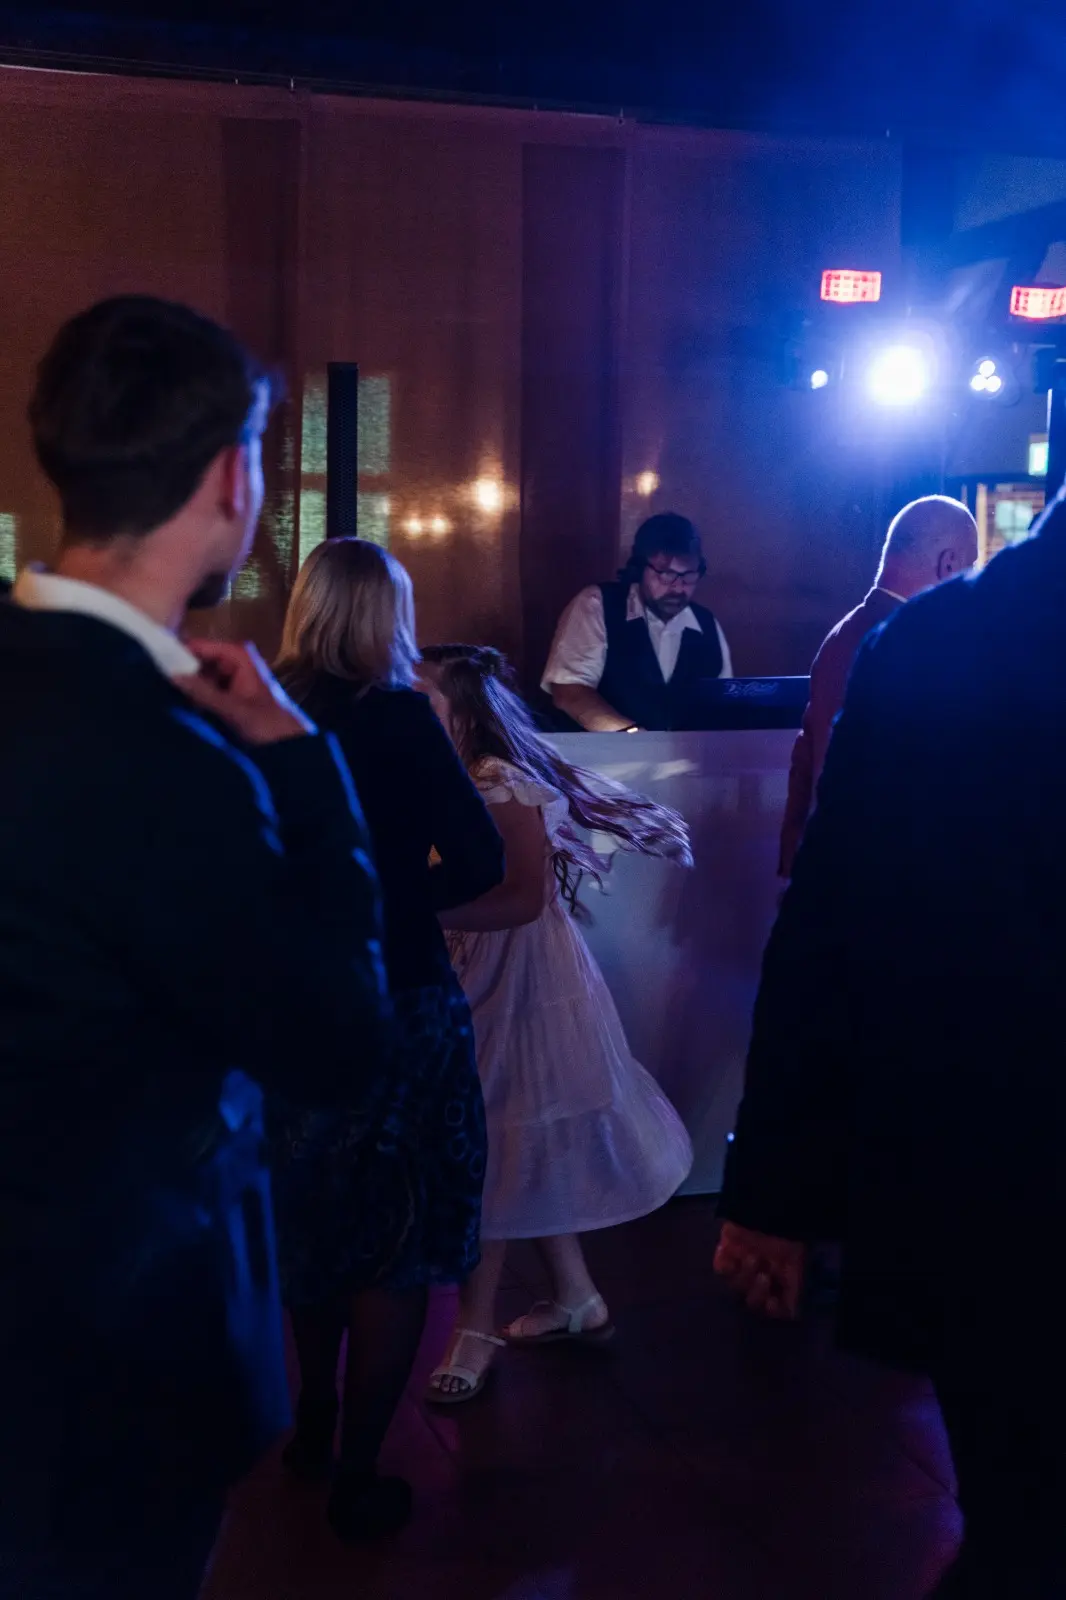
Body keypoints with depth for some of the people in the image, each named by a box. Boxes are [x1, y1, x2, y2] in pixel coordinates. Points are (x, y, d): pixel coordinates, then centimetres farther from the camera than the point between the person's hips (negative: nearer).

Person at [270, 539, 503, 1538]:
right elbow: (480, 862, -16)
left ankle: (313, 1421, 41)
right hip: (394, 1004, -5)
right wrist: (401, 899, 0)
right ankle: (357, 1476, 18)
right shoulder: (397, 718, -15)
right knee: (397, 1245, 11)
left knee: (316, 1221, 24)